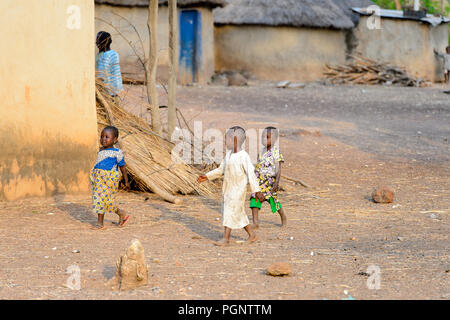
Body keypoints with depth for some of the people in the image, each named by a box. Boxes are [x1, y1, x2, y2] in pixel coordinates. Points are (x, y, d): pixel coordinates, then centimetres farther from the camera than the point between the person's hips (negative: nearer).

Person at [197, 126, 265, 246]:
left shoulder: (243, 156, -15)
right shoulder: (228, 154, 9)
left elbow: (251, 173, -18)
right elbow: (221, 170, 19)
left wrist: (256, 190, -22)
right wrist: (207, 177, 15)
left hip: (238, 189, -8)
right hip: (228, 188, 8)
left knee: (230, 211, -9)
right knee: (238, 213, 13)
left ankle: (226, 238, -7)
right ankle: (252, 235, 23)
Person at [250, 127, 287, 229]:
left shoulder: (276, 152, -9)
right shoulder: (262, 152, 10)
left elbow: (278, 169, -13)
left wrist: (276, 182, -20)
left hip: (270, 181, -5)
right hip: (259, 181, 5)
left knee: (274, 201, 9)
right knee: (254, 200, -9)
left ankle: (284, 218, 33)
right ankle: (255, 223, -11)